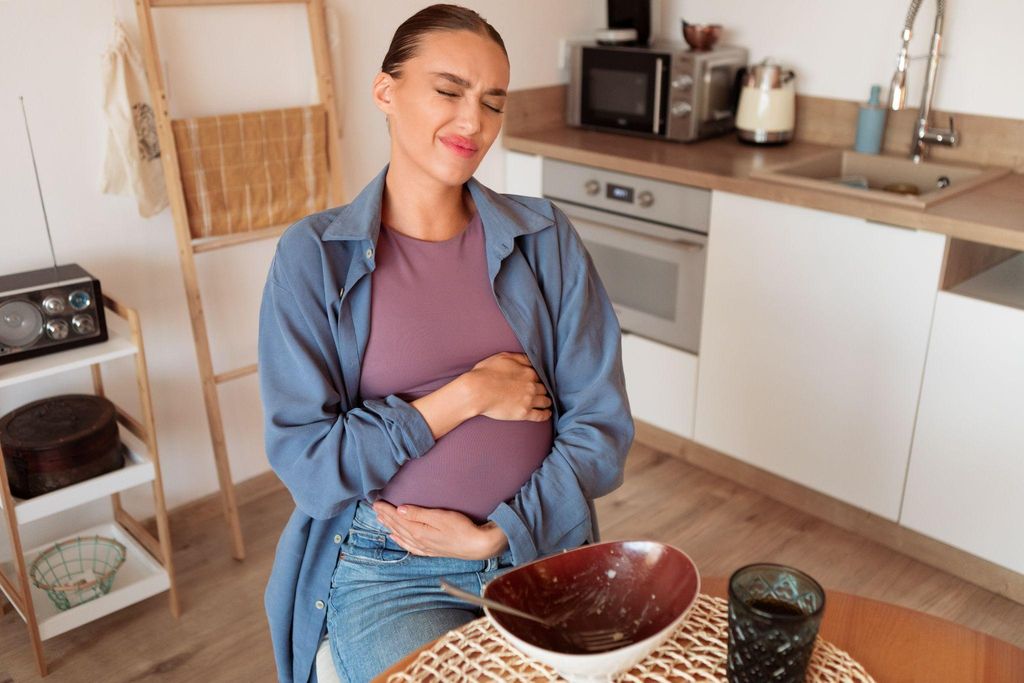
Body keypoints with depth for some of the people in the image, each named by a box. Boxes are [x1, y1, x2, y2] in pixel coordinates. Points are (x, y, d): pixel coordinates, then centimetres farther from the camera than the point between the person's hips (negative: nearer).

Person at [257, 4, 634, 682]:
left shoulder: (545, 236, 0)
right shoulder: (315, 254, -5)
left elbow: (602, 426, -1)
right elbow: (307, 465, -8)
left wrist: (495, 535, -11)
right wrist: (466, 397, -13)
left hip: (538, 543, 2)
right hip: (387, 570, -2)